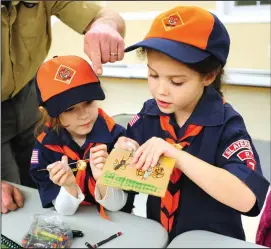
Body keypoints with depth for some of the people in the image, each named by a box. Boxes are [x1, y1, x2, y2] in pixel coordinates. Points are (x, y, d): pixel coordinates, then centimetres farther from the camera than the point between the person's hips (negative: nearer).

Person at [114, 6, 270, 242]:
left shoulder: (227, 125, -14)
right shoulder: (148, 114, -3)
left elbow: (246, 198, -27)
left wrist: (177, 155, -30)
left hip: (212, 240, -2)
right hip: (156, 234, 3)